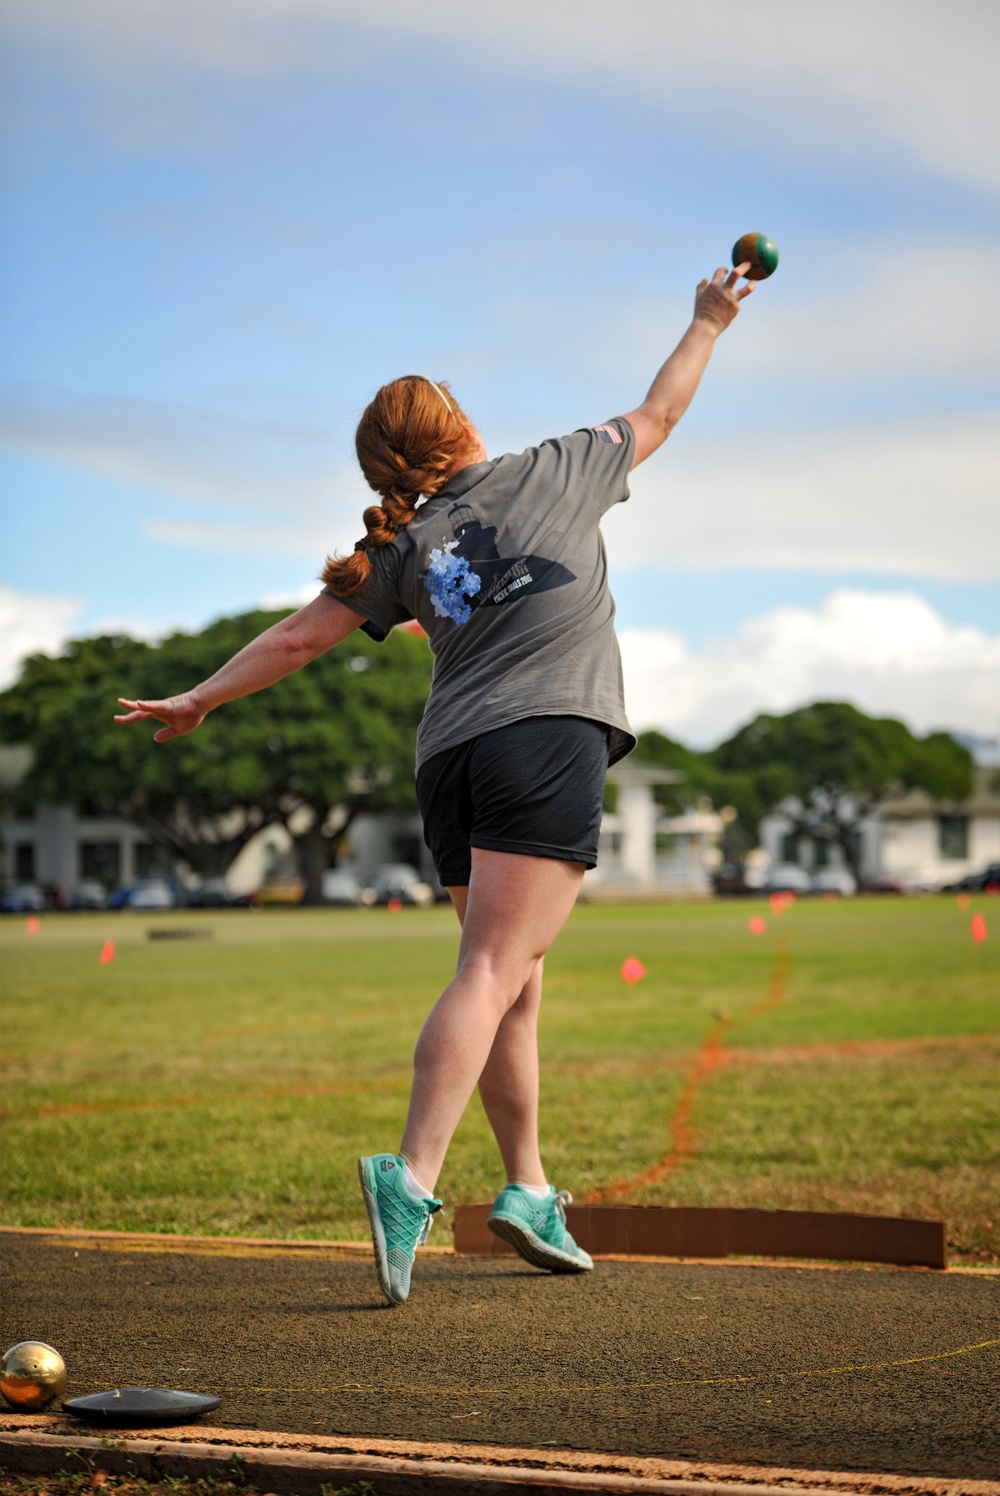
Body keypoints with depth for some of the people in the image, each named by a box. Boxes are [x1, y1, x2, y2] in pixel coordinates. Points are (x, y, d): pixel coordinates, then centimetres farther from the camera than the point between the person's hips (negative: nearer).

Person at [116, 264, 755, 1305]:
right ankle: (411, 1174, -29)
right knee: (493, 974, -15)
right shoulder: (556, 471, 12)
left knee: (514, 982, 13)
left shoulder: (404, 547, 16)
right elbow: (656, 417, 27)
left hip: (451, 756, 5)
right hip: (549, 735, -5)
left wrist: (199, 701, 29)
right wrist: (709, 324, 42)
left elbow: (297, 639, 17)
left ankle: (528, 1189, 16)